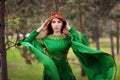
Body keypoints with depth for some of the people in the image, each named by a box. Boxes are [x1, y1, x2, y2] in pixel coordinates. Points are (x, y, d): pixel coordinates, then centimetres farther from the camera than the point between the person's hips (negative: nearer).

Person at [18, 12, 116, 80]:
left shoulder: (68, 38, -1)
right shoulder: (45, 39, 2)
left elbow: (81, 41, -20)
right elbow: (27, 41, 1)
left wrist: (70, 28, -11)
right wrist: (40, 28, -2)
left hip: (65, 71, 0)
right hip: (50, 71, 0)